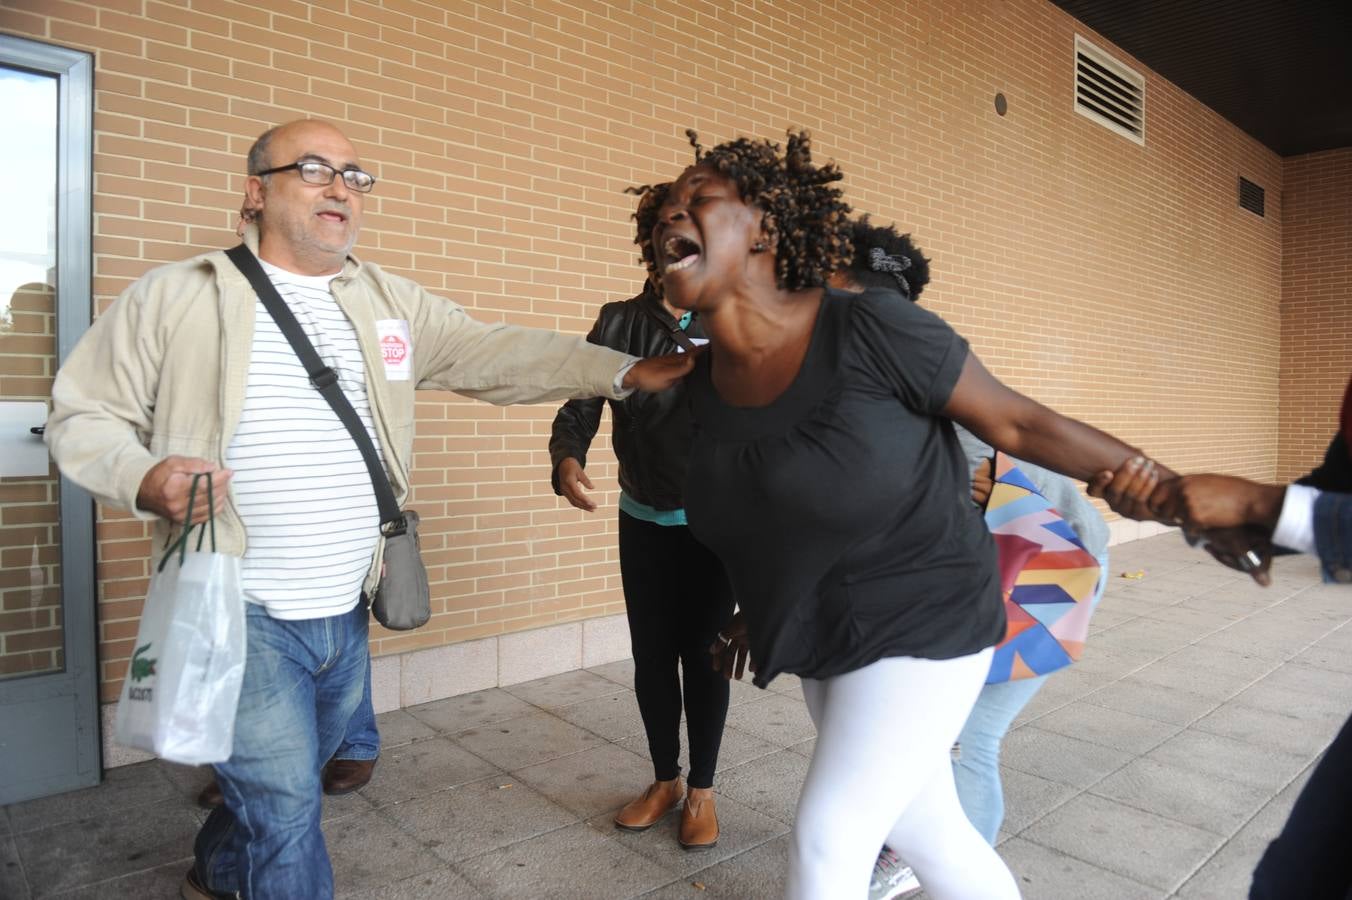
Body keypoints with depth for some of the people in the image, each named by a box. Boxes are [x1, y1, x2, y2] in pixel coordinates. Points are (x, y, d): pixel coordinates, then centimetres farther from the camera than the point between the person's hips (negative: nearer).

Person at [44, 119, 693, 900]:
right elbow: (84, 414, 1)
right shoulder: (174, 297, -5)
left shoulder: (391, 302, 6)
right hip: (243, 616, -5)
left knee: (288, 786, 23)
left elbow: (500, 354, -2)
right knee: (285, 805, -3)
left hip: (348, 615, 5)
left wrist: (624, 371, -11)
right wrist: (141, 477, -20)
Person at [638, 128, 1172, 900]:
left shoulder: (871, 330, -24)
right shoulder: (709, 383, -5)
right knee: (925, 828, 20)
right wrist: (756, 610, 22)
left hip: (922, 625, -6)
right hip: (828, 640, 6)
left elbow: (1018, 423, -14)